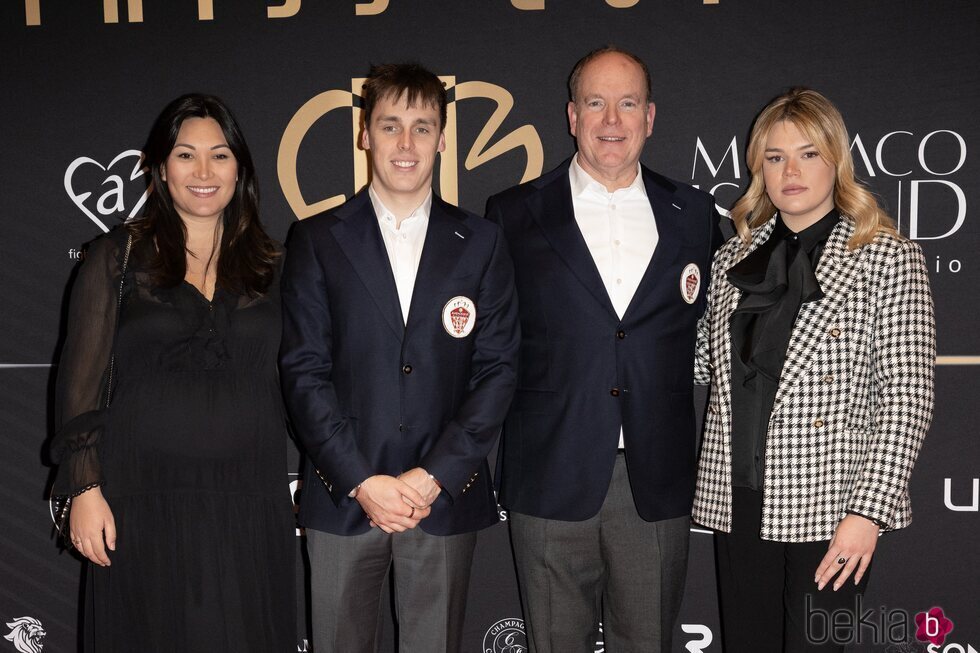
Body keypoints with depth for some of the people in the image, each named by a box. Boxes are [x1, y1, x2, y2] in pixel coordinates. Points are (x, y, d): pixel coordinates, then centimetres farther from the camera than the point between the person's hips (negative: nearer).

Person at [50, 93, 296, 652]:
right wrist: (85, 488, -5)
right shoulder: (116, 259, 3)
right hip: (143, 501, -1)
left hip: (250, 505, 2)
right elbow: (81, 381, 2)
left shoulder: (269, 264, 8)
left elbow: (292, 379, 11)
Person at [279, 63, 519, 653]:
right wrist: (361, 482, -10)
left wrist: (434, 478, -9)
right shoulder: (318, 241, 4)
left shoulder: (481, 244, 5)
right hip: (342, 497, 0)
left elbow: (498, 370, 0)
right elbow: (304, 371, -2)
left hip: (446, 498, 1)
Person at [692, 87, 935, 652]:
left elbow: (908, 395, -9)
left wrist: (869, 511, -15)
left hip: (828, 506, -4)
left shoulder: (889, 257, -5)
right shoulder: (734, 258, 10)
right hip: (738, 500, 5)